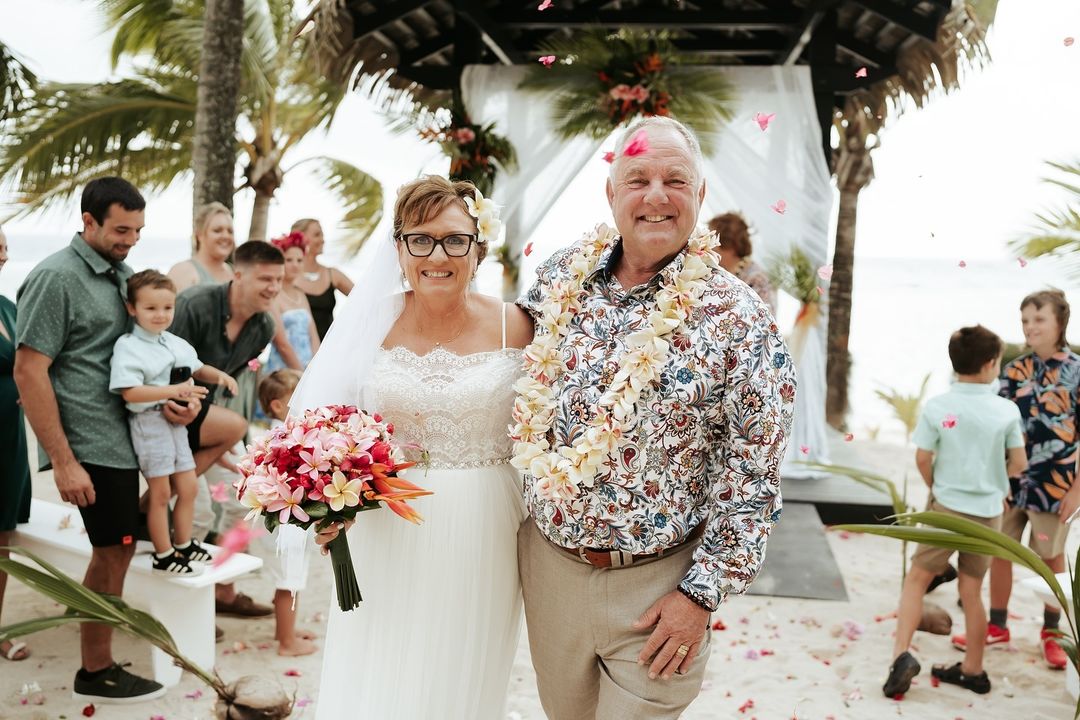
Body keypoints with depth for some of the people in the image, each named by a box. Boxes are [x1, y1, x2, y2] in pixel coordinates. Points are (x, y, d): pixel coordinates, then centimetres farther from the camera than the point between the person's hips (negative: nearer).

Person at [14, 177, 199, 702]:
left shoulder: (123, 274, 10)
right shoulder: (56, 277, -12)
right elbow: (29, 372, -15)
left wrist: (168, 396, -3)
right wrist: (63, 461, -18)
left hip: (122, 437, 7)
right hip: (91, 445, -7)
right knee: (114, 552, 1)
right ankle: (97, 673, 15)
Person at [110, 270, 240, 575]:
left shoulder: (176, 343, 7)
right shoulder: (128, 347, -15)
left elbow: (198, 369, 22)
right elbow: (130, 392, -24)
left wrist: (219, 375, 0)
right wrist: (174, 391, -29)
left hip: (177, 422, 7)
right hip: (150, 423, -7)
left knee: (188, 488, 13)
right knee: (161, 493, 2)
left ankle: (184, 544, 31)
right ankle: (163, 555, 16)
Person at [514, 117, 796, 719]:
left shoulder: (738, 318, -12)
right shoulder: (562, 279, 0)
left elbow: (752, 476, -11)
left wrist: (702, 593, -12)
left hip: (656, 585, -4)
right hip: (548, 562, 4)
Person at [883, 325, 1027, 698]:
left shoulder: (936, 407, -10)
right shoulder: (1007, 410, -6)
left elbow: (922, 459, -8)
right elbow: (1018, 463, -1)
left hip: (947, 506, -2)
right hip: (988, 510, 2)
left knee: (917, 578, 7)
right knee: (971, 589, 13)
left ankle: (901, 653, -9)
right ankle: (973, 670, 23)